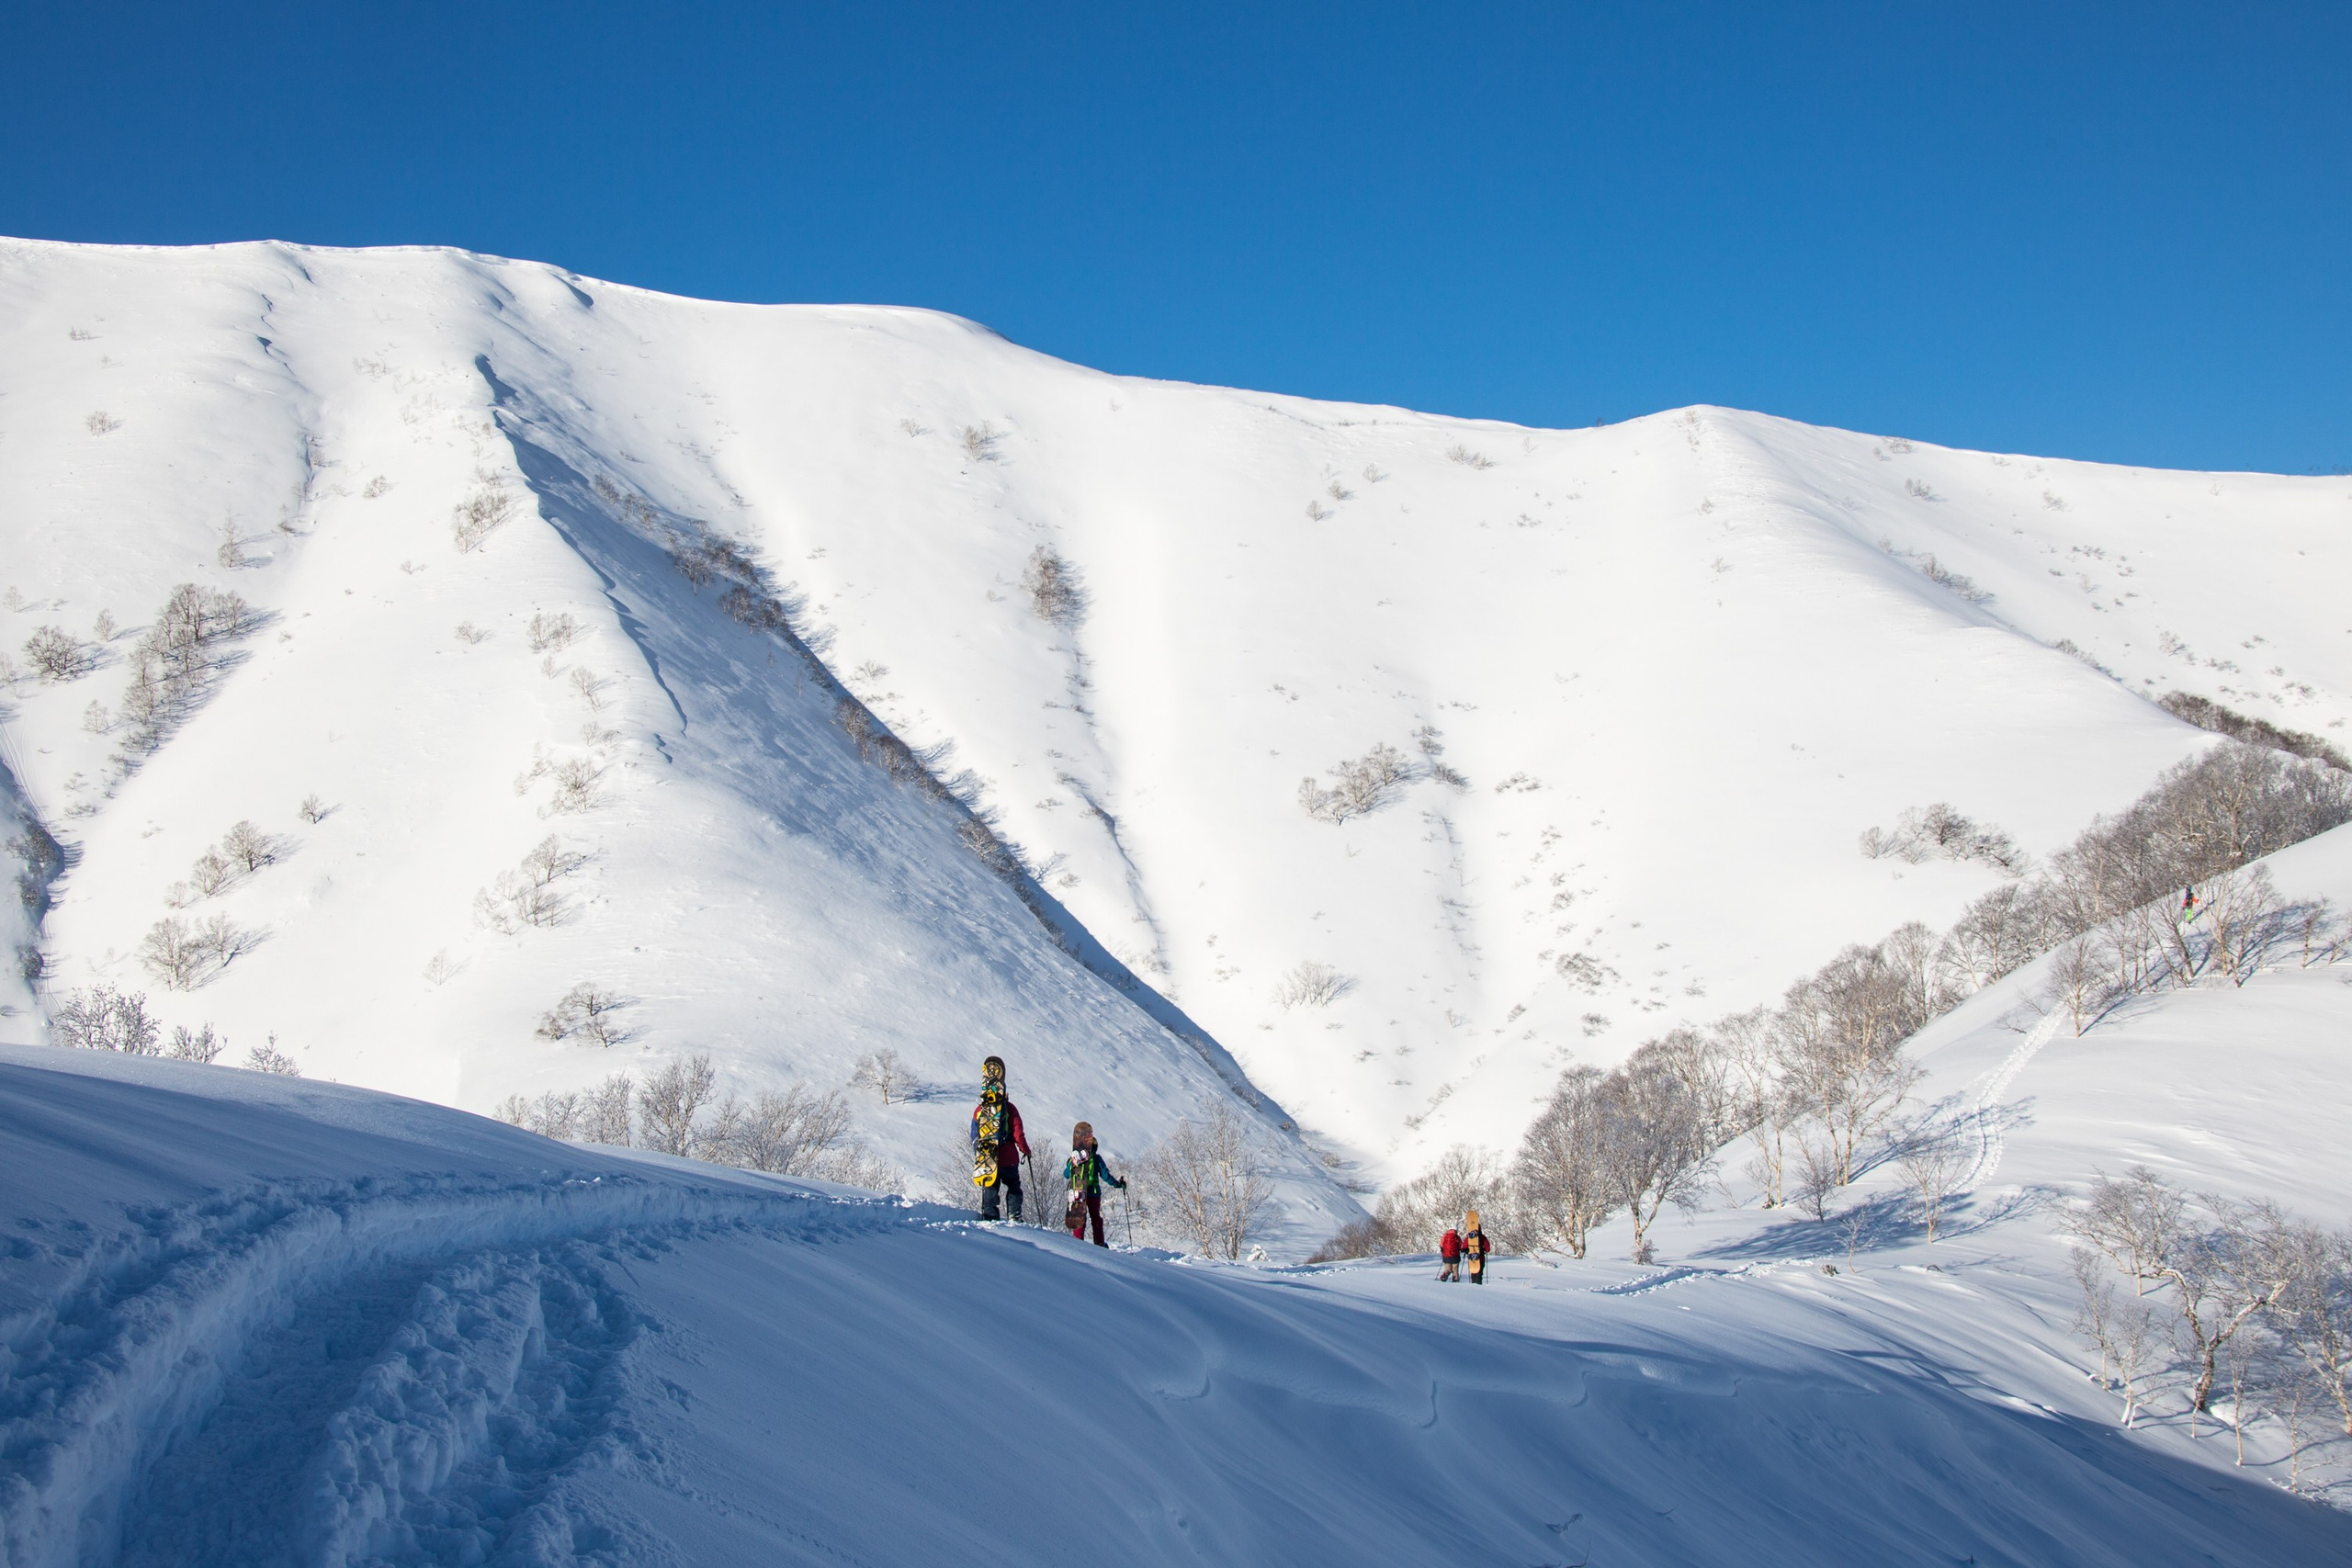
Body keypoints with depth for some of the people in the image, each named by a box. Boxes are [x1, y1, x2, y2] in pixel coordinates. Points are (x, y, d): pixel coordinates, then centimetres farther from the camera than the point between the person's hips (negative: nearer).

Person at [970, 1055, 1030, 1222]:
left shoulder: (978, 1111, 1)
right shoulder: (1008, 1108, -8)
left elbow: (974, 1136, 7)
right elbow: (1018, 1132, -9)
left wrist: (978, 1155, 18)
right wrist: (1025, 1149, 5)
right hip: (1008, 1158, -2)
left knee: (989, 1190, 11)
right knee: (1013, 1188, 13)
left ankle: (989, 1217, 6)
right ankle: (1015, 1216, 4)